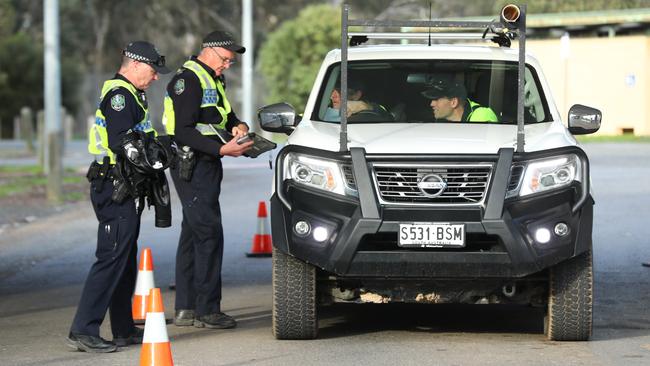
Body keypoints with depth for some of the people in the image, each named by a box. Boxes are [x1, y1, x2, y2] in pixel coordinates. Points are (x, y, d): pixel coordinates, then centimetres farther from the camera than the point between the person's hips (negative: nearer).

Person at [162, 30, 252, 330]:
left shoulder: (214, 80, 18)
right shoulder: (188, 80, -14)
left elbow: (226, 116, 26)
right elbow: (183, 132, -21)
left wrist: (237, 125, 2)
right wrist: (221, 149, -26)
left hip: (206, 166, 10)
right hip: (193, 166, -10)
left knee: (192, 235, 11)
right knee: (209, 234, -11)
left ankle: (185, 309, 15)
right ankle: (207, 310, -9)